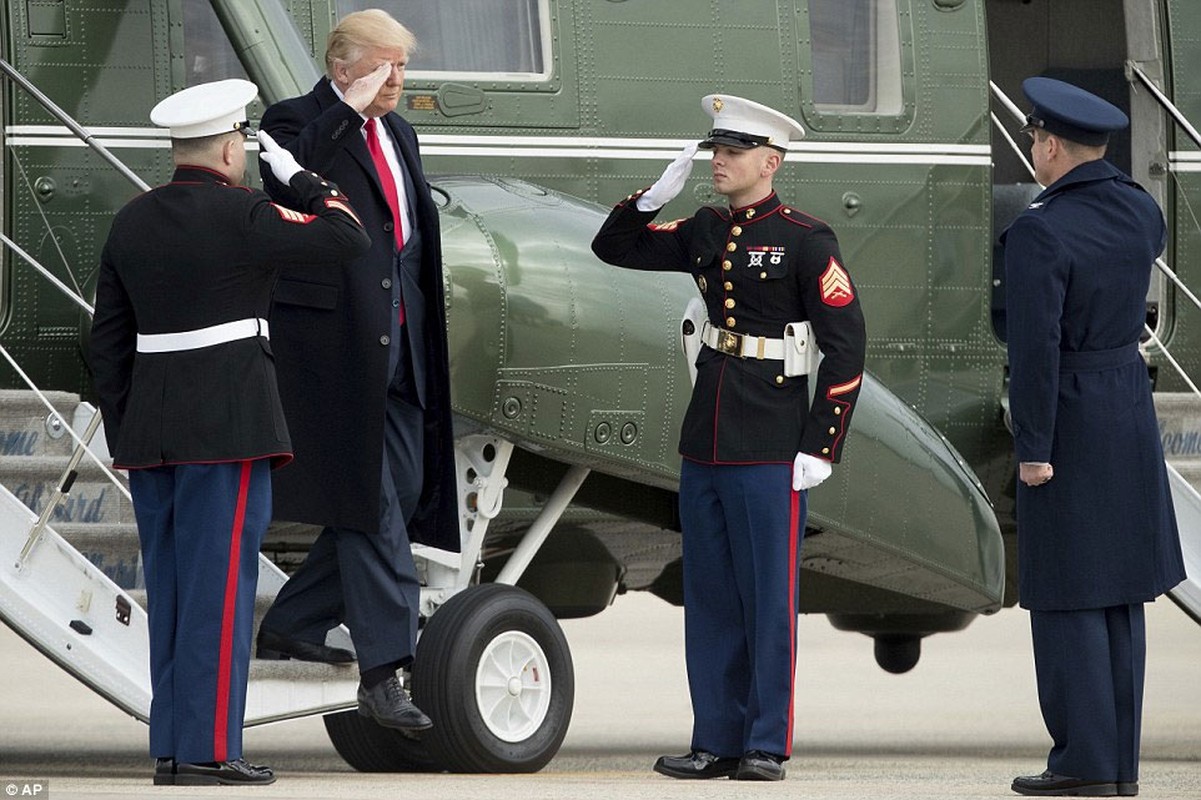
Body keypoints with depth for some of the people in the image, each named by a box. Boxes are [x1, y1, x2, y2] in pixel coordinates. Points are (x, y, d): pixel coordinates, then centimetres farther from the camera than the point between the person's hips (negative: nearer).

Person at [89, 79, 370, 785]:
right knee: (220, 582, -5)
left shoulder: (133, 222, 10)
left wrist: (124, 432, 18)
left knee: (170, 585, 10)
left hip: (149, 430, 7)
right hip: (228, 425, -7)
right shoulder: (242, 216, -10)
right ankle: (206, 748, -8)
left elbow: (109, 341, 13)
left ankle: (172, 746, 12)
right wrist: (298, 177, 6)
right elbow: (347, 237, -6)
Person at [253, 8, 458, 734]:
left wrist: (425, 332, 20)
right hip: (336, 341, -8)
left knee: (402, 494, 10)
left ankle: (293, 625, 25)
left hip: (398, 346, 8)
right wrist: (349, 109, -23)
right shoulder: (300, 122, -5)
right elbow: (286, 176, -28)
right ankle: (383, 671, -11)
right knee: (369, 505, -11)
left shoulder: (398, 133, 18)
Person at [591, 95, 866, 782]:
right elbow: (614, 248, 20)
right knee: (710, 598, 9)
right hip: (707, 442, 7)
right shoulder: (706, 233, 11)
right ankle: (717, 741, 15)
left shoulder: (805, 241, -8)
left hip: (771, 450, -7)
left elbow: (846, 347, -9)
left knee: (769, 596, -1)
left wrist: (820, 448, -13)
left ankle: (767, 745, 4)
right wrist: (656, 195, 2)